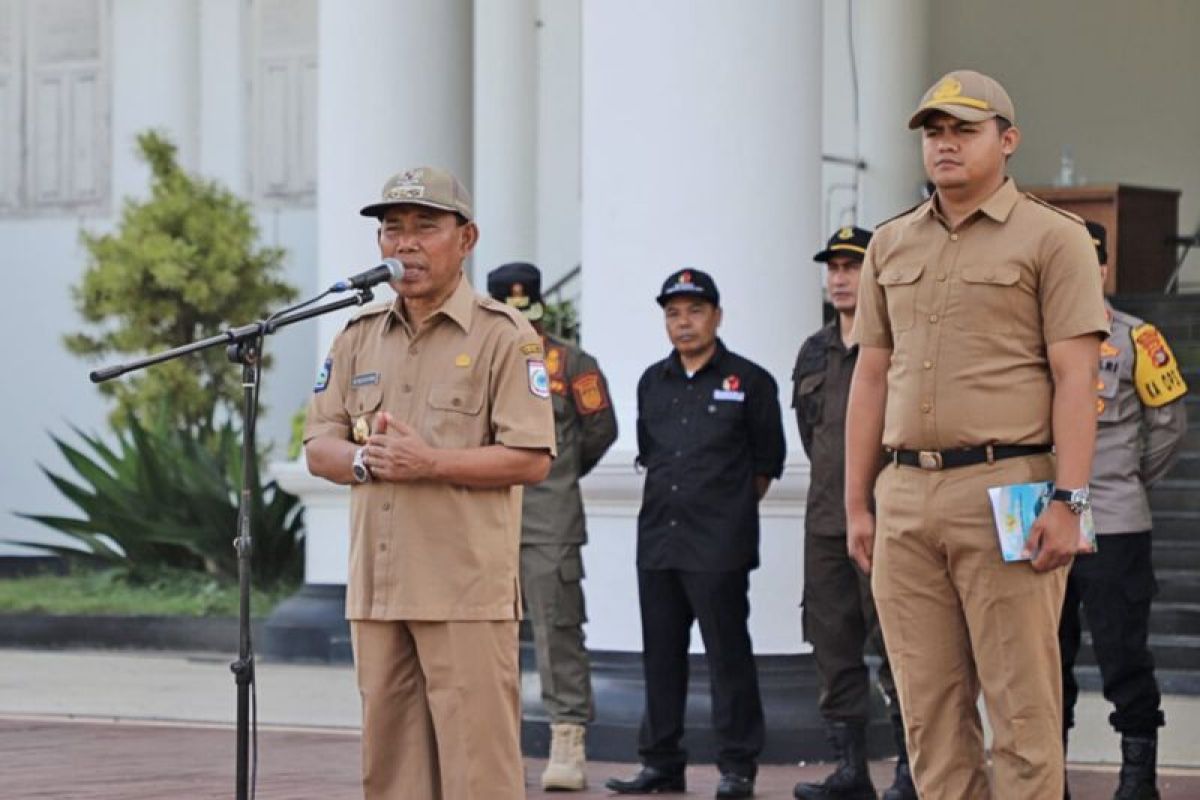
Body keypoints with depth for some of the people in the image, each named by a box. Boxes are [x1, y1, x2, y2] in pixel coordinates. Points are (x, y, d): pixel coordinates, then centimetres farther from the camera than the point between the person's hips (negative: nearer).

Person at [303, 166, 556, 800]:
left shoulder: (503, 336, -3)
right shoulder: (359, 335, 15)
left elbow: (531, 458, -10)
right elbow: (319, 447, 13)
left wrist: (430, 462, -18)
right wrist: (366, 460, -9)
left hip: (468, 589, -6)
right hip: (377, 585, 6)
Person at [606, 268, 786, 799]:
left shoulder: (748, 381, -1)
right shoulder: (653, 383, 14)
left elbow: (768, 460, 4)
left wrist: (732, 510, 7)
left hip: (719, 545, -6)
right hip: (658, 541, 6)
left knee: (727, 655, -5)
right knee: (660, 655, 9)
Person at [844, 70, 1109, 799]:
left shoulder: (1053, 239, 0)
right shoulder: (892, 246, 17)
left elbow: (1075, 379, -6)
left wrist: (1069, 502, -15)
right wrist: (857, 504, 14)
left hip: (1005, 491, -5)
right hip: (906, 496, 5)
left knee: (1022, 706, -5)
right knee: (930, 709, 6)